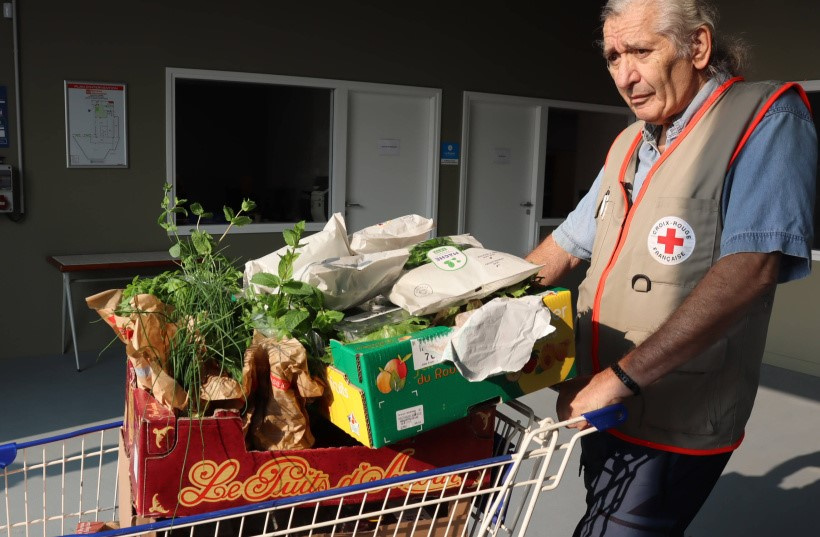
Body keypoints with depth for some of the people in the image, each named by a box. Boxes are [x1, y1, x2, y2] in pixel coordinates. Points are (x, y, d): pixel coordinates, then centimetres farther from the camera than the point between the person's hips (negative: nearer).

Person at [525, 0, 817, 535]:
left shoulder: (768, 117, -12)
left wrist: (623, 376, -28)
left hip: (671, 429, -7)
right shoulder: (629, 145, 11)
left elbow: (750, 269, -25)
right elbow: (567, 244, 18)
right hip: (600, 407, 7)